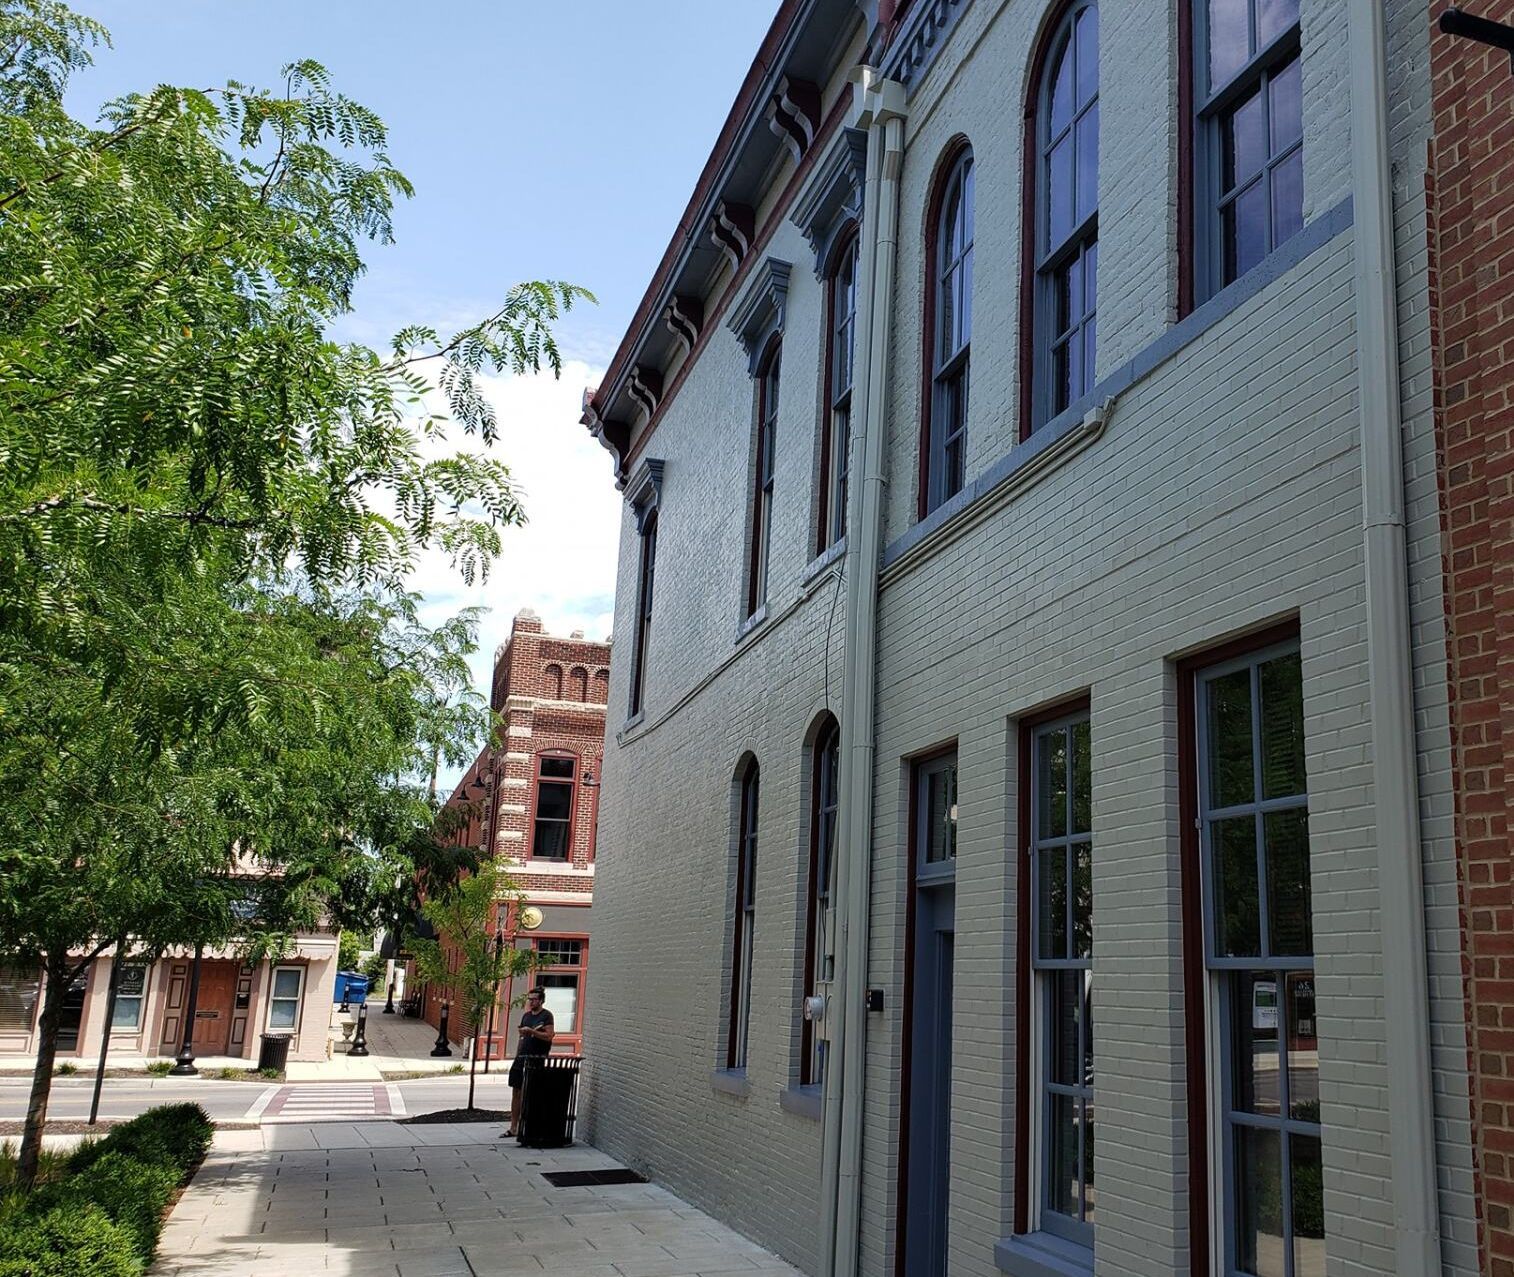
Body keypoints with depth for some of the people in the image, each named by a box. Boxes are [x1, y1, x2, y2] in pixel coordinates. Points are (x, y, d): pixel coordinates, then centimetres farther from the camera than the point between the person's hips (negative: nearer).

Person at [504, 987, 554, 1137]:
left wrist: (531, 1031, -23)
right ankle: (514, 1128, 14)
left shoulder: (546, 1015, -6)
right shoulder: (526, 1015, 16)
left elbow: (548, 1036, -15)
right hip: (522, 1058, 7)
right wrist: (517, 1056, 16)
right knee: (516, 1092, 8)